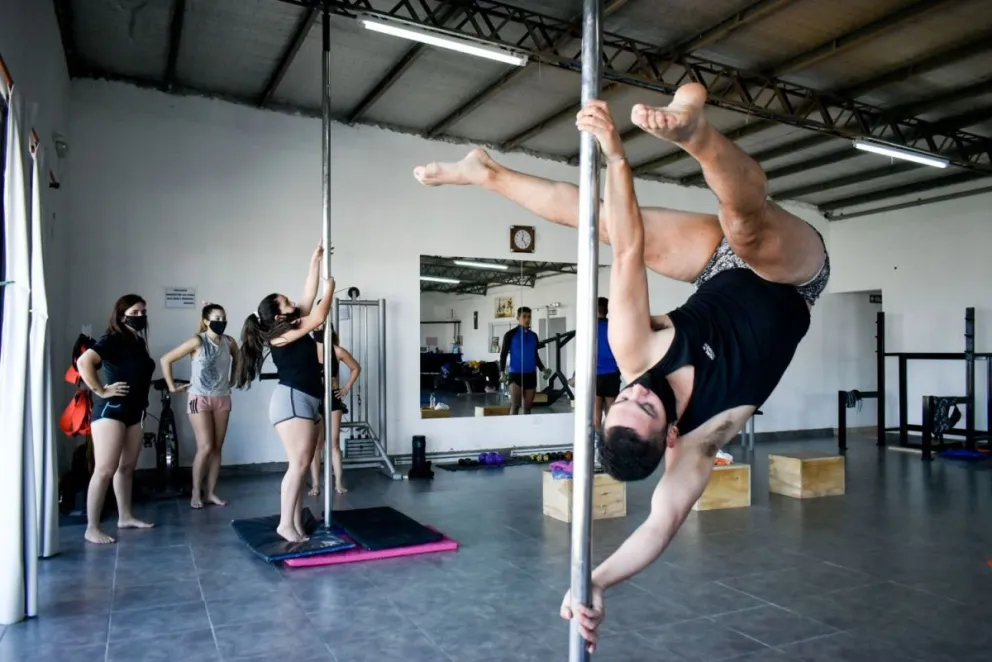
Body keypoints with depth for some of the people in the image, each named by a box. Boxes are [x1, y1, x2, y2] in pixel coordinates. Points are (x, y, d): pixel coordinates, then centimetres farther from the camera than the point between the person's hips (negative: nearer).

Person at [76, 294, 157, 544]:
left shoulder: (138, 342, 14)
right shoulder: (112, 340, -11)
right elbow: (84, 362, -26)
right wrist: (100, 391, -19)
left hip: (134, 412, 9)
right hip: (110, 411, -9)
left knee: (127, 467, 15)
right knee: (105, 470, -9)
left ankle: (125, 517, 25)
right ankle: (92, 528, -3)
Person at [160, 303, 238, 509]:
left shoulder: (229, 342, 1)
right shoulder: (197, 341, -13)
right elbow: (165, 360, -11)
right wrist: (172, 386, -8)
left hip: (222, 399, 4)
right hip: (200, 399, -4)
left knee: (217, 448, 6)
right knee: (205, 447, -9)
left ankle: (211, 492, 14)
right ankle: (196, 493, 7)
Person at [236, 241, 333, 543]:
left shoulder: (295, 329, 15)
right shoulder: (280, 334, -8)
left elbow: (308, 296, 18)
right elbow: (319, 317, -11)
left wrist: (316, 261, 20)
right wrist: (330, 289, 4)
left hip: (307, 401, 9)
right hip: (291, 400, -9)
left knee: (302, 465, 6)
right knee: (298, 464, -11)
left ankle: (297, 524, 8)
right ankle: (285, 523, -5)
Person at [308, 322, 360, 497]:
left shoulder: (338, 351, -3)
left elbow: (356, 368, 9)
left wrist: (347, 387, 5)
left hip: (333, 397, 0)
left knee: (334, 441, 3)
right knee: (316, 443, 3)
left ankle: (338, 482, 8)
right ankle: (315, 484, 8)